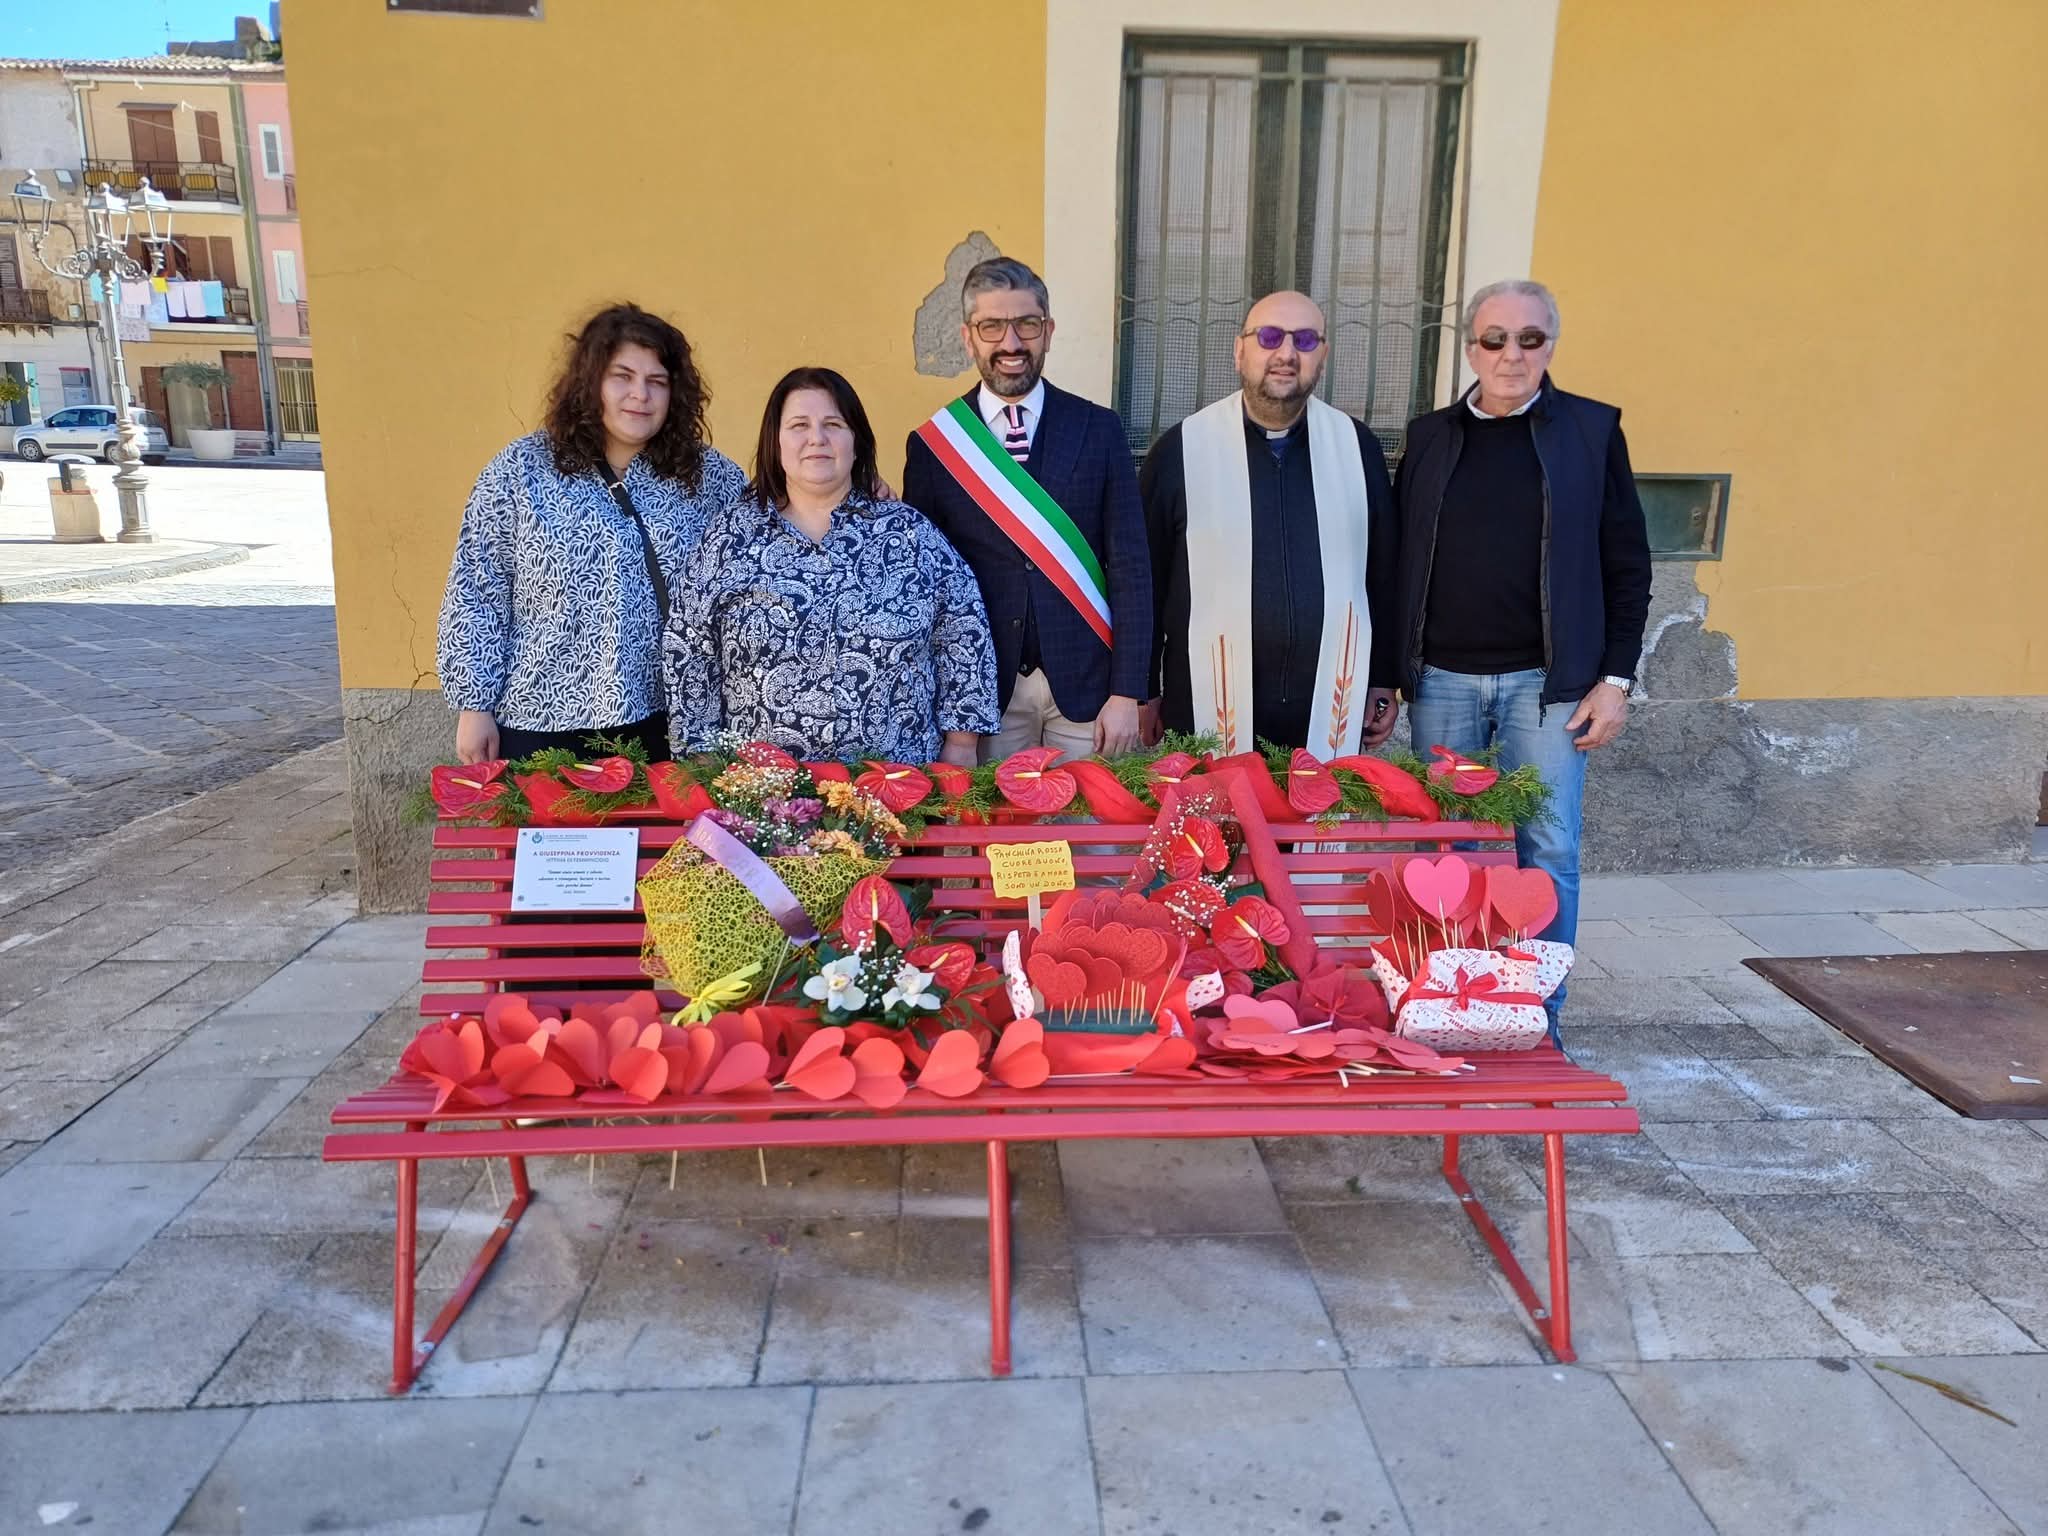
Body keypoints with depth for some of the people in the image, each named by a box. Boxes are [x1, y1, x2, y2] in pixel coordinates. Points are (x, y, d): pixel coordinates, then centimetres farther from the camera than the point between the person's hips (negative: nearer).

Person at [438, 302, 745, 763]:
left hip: (664, 722, 2)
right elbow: (476, 595, -2)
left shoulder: (705, 473, 3)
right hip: (542, 723, -1)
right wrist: (475, 705, -4)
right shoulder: (521, 470, -3)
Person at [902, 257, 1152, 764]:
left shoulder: (1098, 429, 1)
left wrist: (1127, 693, -7)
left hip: (1085, 684, 0)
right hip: (982, 690, 0)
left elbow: (1130, 566, 0)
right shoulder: (931, 445, 1)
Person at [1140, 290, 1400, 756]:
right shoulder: (1182, 447, -3)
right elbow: (1147, 579, 1)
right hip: (1209, 712, -2)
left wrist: (1384, 680, 11)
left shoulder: (1356, 446, 4)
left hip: (1331, 712, 2)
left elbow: (1383, 573, 10)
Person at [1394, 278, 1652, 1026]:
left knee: (1549, 852, 1)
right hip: (1442, 680, 2)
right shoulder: (1431, 436, 9)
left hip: (1546, 681, -1)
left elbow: (1627, 563, 2)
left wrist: (1617, 678, -4)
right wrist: (1389, 675, 6)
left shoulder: (1591, 430, 3)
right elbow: (1397, 561, 10)